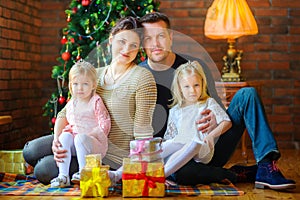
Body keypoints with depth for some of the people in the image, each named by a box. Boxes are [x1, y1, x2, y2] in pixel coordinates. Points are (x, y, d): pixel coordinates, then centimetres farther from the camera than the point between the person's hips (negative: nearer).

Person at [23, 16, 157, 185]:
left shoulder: (143, 77, -13)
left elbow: (143, 131, -15)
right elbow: (66, 112, 4)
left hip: (114, 156, -6)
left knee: (43, 170, -14)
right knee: (31, 151, -3)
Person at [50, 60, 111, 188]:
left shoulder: (96, 102, -6)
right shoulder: (70, 104, 12)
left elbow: (104, 126, -13)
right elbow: (69, 124, 19)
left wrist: (89, 134, -22)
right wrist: (56, 136, 1)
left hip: (96, 145, -5)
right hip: (74, 147, 6)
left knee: (80, 138, -32)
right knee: (65, 136, -22)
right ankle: (63, 176, -27)